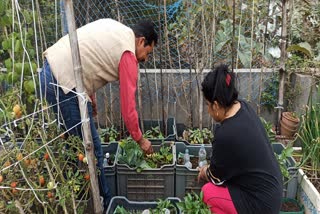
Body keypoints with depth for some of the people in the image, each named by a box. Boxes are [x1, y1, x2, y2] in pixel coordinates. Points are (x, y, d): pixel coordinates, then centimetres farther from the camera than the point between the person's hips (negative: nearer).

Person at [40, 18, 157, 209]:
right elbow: (128, 106, -7)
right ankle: (103, 202, 19)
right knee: (91, 150, 2)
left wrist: (89, 95, 21)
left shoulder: (114, 28, 17)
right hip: (63, 83, -10)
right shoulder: (128, 55, -8)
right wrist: (140, 139, 7)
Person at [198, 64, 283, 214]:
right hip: (271, 190, 8)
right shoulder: (244, 107, -7)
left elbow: (216, 177, -11)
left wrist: (204, 172, 9)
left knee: (208, 192, -4)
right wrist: (210, 168, 13)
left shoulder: (226, 135, -32)